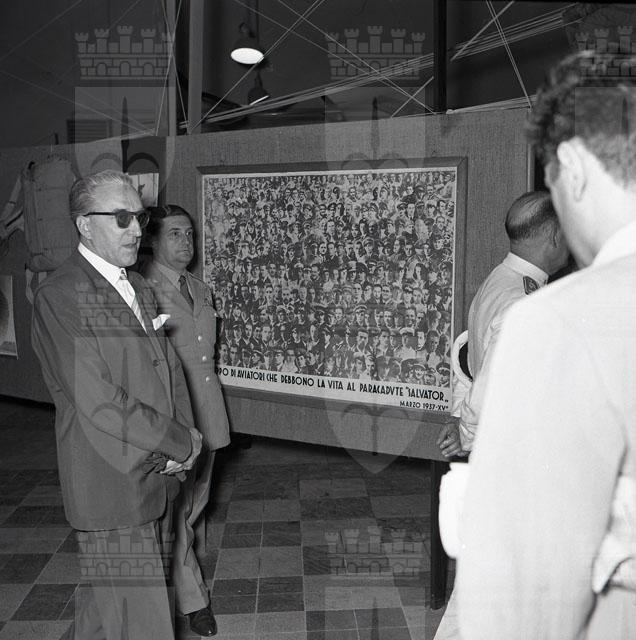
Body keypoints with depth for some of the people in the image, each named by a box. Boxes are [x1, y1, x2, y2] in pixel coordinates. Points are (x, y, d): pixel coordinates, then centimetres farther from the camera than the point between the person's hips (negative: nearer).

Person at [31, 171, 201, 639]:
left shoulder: (139, 288, 12)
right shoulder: (61, 296, -15)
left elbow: (170, 369, 13)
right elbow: (99, 403, -21)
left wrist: (185, 437, -3)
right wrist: (180, 442, -13)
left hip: (158, 476, 7)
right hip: (112, 489, -7)